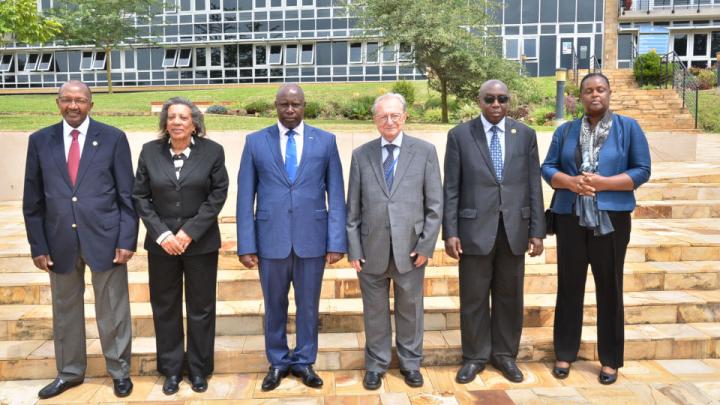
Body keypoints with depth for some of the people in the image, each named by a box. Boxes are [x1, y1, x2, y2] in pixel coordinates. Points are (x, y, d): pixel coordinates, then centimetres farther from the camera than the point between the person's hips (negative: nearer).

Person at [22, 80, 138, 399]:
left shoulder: (113, 138, -2)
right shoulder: (40, 140, 4)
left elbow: (127, 194, -3)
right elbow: (33, 199, 6)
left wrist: (127, 240, -8)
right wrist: (38, 245, 1)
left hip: (105, 238, -2)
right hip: (59, 241, 3)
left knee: (113, 311, 8)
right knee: (65, 310, 15)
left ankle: (119, 371, 26)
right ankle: (69, 372, 34)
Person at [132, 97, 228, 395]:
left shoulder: (212, 151, -3)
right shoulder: (150, 151, 2)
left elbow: (218, 194, -5)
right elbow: (140, 196, 2)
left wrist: (190, 231, -11)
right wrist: (162, 234, -9)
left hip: (200, 242, -1)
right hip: (161, 243, 2)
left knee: (200, 308, 7)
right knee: (165, 308, 10)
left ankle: (199, 369, 23)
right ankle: (171, 369, 25)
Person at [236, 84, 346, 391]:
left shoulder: (325, 141, 2)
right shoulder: (255, 142, 2)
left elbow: (336, 195, 0)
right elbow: (245, 197, 0)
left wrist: (336, 241, -5)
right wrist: (246, 244, -5)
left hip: (312, 238, 0)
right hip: (270, 239, 0)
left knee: (308, 305, 12)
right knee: (275, 306, 14)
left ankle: (304, 362, 31)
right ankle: (278, 362, 32)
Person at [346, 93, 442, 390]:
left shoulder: (425, 151, 1)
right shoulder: (361, 154, 5)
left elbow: (434, 204, 0)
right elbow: (353, 208, 5)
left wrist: (426, 245, -5)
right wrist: (353, 249, 0)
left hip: (410, 248, -1)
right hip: (371, 248, 1)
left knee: (410, 308, 12)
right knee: (375, 310, 11)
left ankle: (410, 363, 31)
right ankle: (376, 364, 29)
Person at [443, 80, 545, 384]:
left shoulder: (525, 135, 5)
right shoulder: (460, 135, -1)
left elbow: (534, 185, 5)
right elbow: (451, 188, -1)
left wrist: (537, 231, 1)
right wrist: (450, 232, -7)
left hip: (514, 230, 2)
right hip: (476, 230, -2)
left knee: (509, 296, 12)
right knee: (474, 298, 8)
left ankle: (505, 354, 29)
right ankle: (475, 356, 25)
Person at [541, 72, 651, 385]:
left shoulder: (628, 128, 3)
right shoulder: (565, 131, 9)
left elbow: (642, 171, -3)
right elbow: (548, 168, 5)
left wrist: (602, 182, -16)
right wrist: (570, 181, -15)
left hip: (611, 219, -2)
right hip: (570, 219, 2)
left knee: (609, 287, 7)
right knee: (569, 286, 8)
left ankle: (610, 359, 20)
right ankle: (565, 353, 20)